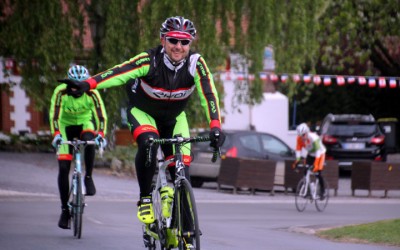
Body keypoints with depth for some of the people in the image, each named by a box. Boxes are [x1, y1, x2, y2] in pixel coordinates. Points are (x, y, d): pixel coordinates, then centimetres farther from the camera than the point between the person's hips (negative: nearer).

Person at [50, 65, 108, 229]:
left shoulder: (92, 94, -22)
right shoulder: (61, 92, -24)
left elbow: (101, 115, -29)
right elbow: (54, 115, -31)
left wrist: (101, 134, -45)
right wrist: (56, 134, -47)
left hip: (84, 124, 0)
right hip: (66, 126, 0)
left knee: (89, 140, -38)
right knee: (63, 167, -11)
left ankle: (88, 177, -20)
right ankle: (64, 209, -2)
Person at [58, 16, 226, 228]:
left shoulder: (196, 63, -23)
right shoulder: (150, 60, -30)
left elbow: (209, 95, -29)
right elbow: (119, 72, -44)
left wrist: (215, 127, -44)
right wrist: (87, 84, -60)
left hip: (173, 117, 3)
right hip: (143, 112, -3)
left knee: (181, 169, -8)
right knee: (148, 143, -35)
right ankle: (145, 199, -20)